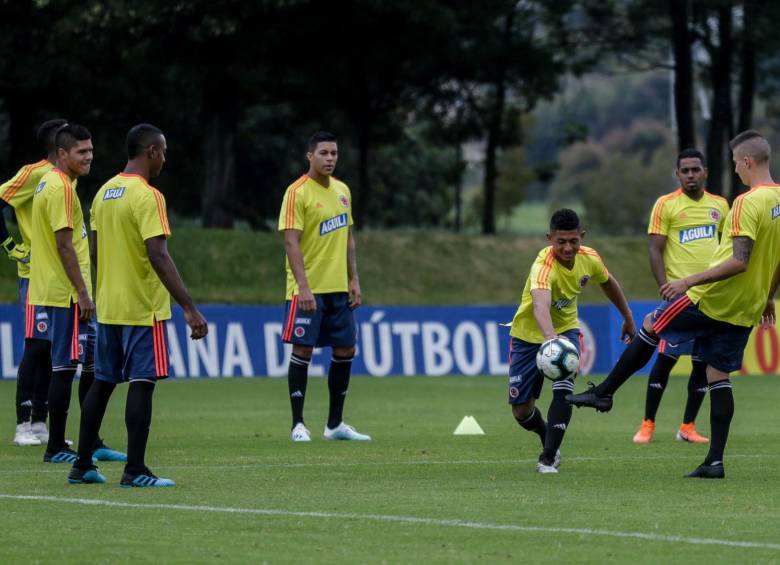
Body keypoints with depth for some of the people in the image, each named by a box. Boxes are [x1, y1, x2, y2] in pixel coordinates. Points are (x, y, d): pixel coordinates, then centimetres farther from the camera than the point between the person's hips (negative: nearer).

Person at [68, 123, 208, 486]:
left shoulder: (104, 193, 10)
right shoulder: (147, 196, -15)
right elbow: (158, 256, -22)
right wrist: (190, 309, -23)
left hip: (107, 306, 8)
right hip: (143, 307, -8)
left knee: (102, 382, 13)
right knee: (142, 383, -5)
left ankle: (82, 466, 16)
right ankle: (135, 471, -6)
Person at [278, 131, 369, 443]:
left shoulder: (342, 191, 11)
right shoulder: (298, 192, -10)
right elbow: (291, 242, -16)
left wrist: (354, 279, 10)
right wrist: (303, 286, -23)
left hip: (338, 288, 7)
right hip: (308, 289, -7)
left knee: (345, 350, 7)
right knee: (302, 349, -5)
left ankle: (335, 424, 16)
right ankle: (298, 424, 1)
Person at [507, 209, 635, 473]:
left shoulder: (589, 258, -16)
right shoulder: (544, 265, -34)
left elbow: (608, 283, 9)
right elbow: (540, 305, -54)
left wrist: (628, 318, 19)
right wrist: (550, 337, -73)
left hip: (565, 330, 3)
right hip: (529, 334, -3)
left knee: (563, 390, -22)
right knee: (521, 410, 3)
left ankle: (549, 458, -12)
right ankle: (548, 439, 35)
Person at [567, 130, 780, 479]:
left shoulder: (748, 203, -19)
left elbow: (739, 261, -25)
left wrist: (688, 281, -22)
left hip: (712, 299, -7)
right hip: (745, 311, 7)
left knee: (650, 328, 11)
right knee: (718, 377, 11)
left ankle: (603, 394, 19)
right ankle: (715, 461, 5)